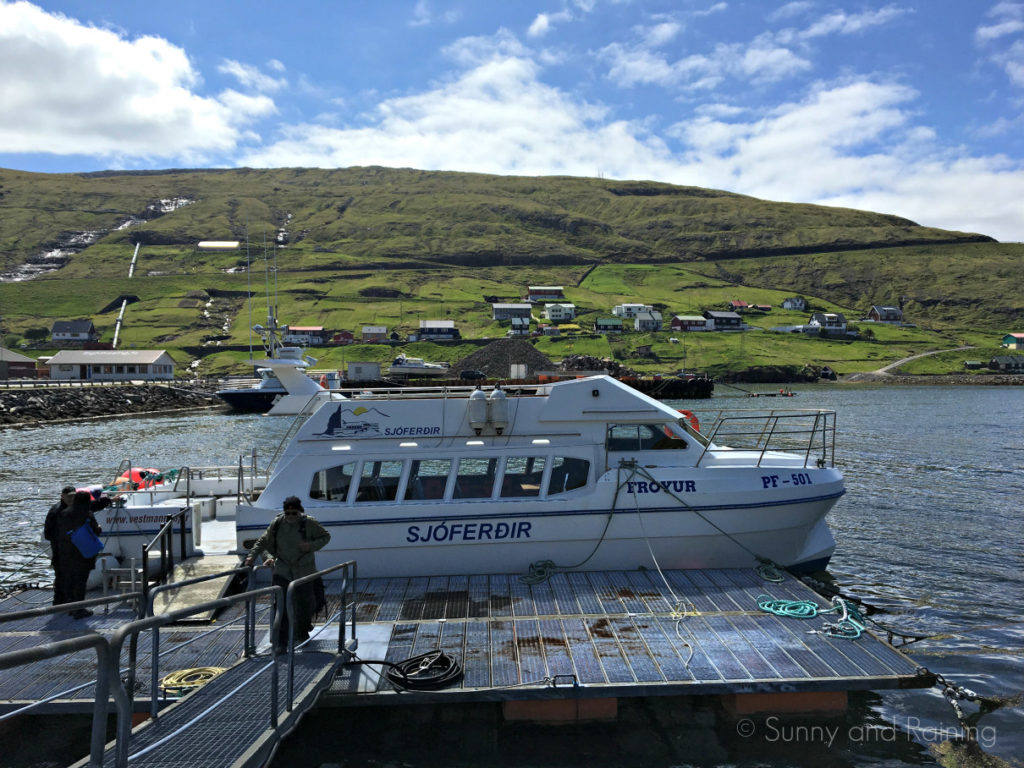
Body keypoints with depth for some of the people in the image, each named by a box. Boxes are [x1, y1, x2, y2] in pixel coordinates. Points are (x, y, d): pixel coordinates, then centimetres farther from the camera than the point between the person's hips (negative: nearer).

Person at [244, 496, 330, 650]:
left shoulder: (309, 523, -10)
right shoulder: (277, 523, -2)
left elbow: (326, 537, 0)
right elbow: (263, 541, 8)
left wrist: (312, 545, -16)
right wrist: (252, 555, -4)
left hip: (304, 571, -1)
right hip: (282, 571, 1)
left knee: (304, 604, 9)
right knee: (280, 605, -6)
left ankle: (302, 635, 31)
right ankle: (281, 641, -1)